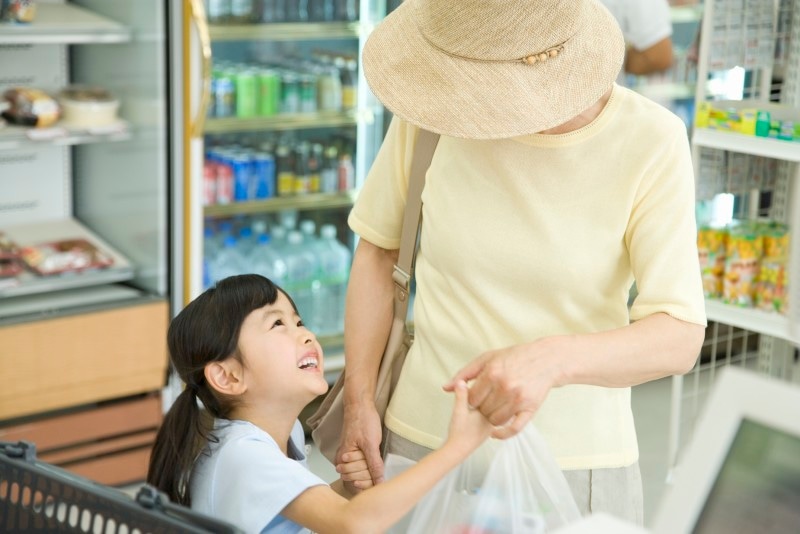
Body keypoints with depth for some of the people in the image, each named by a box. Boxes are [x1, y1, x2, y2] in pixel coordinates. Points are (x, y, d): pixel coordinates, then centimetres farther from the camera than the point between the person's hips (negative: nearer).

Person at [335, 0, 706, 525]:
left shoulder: (651, 142, -16)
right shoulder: (433, 112, -11)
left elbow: (680, 338, -17)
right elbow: (379, 250, 3)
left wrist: (555, 358, -35)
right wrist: (359, 401, -2)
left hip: (576, 456, -1)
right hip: (424, 440, 2)